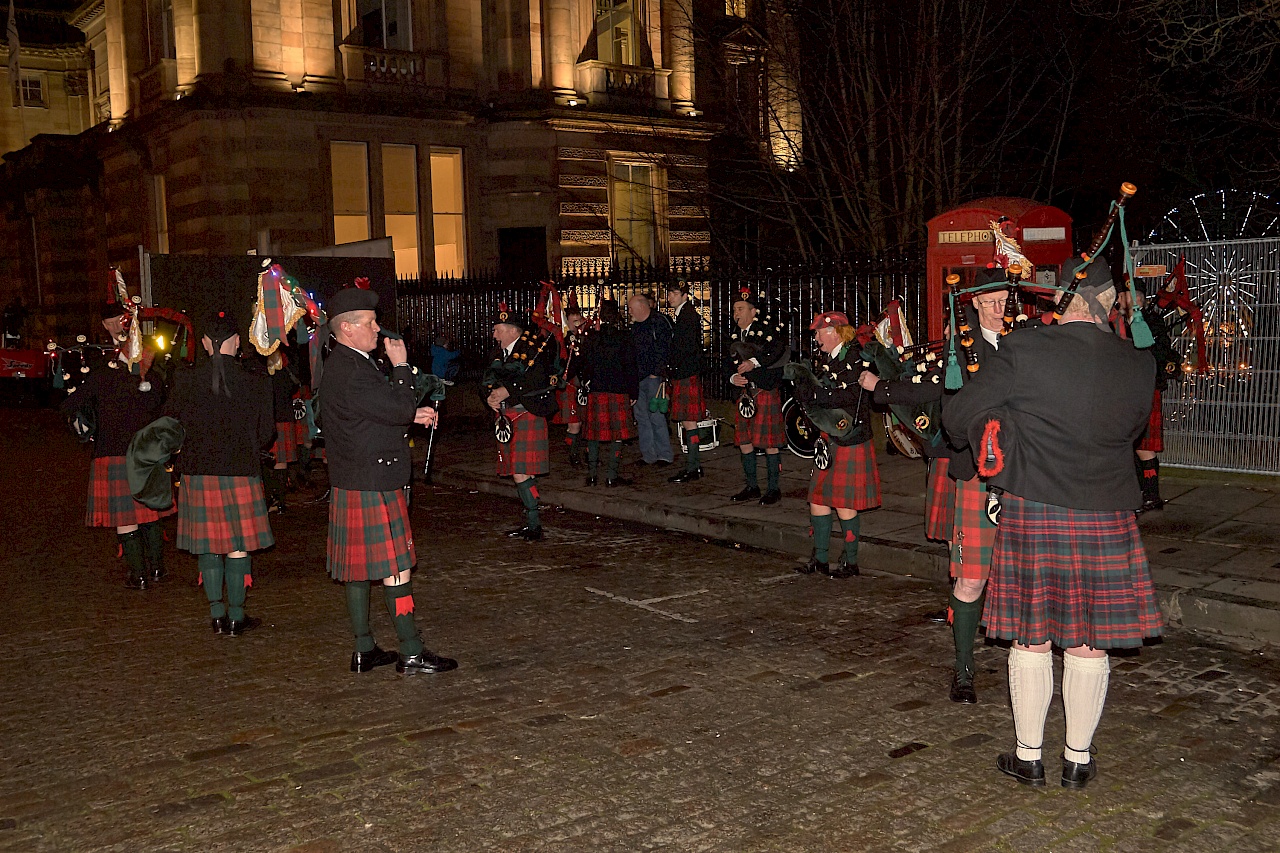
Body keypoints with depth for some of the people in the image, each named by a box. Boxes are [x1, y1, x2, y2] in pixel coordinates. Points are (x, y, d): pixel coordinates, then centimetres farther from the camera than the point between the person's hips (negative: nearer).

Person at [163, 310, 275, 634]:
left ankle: (217, 614, 18)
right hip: (240, 472, -2)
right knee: (238, 545, 7)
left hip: (197, 473, 2)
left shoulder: (184, 380, -5)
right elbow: (266, 434, -2)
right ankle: (236, 616, 13)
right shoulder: (255, 383, -9)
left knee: (208, 545, 12)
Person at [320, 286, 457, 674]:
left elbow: (382, 413, 21)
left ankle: (364, 650, 22)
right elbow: (400, 409, -21)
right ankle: (412, 654, 3)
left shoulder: (344, 365, 14)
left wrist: (413, 415, 7)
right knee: (396, 569, -4)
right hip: (371, 488, -11)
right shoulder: (350, 371, -20)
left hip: (354, 483, 11)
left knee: (360, 568, 14)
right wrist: (401, 366, -9)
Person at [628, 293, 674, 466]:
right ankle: (648, 454, 15)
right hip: (638, 377, 8)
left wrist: (656, 373, -15)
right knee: (641, 416, 8)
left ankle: (665, 454, 1)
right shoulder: (635, 325, 16)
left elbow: (664, 350, -14)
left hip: (653, 376, -8)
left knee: (656, 415, -8)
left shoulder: (659, 322, -8)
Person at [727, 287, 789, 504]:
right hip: (746, 392, 7)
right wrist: (734, 377, -4)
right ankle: (752, 487, 20)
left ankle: (773, 489, 7)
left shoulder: (769, 327, -6)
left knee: (769, 442, -3)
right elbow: (731, 363, 17)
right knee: (744, 440, 8)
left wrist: (754, 362, -26)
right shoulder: (736, 335, 15)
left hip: (767, 391, -7)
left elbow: (780, 350, -22)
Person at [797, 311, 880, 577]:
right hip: (828, 440, 8)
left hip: (849, 441, -8)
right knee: (817, 497, 8)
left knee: (844, 504, -1)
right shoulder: (828, 361, 15)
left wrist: (810, 395, -19)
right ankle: (820, 558, 18)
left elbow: (846, 397, -23)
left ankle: (850, 562, 12)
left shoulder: (855, 359, -11)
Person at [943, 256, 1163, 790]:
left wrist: (981, 444, 15)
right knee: (1089, 645, 12)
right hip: (1105, 520, 2)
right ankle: (1078, 758, 24)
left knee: (1031, 639, 9)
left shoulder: (1021, 352, -12)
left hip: (1032, 512, -1)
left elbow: (958, 416, -6)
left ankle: (1029, 756, 21)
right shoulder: (1138, 365, -4)